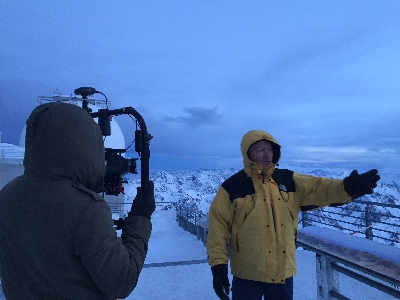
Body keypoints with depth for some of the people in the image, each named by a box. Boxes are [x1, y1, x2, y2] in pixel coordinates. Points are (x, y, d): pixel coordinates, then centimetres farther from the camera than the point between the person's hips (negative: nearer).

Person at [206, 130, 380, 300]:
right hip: (248, 273, -4)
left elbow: (318, 189, -7)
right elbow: (218, 224, -8)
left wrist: (348, 188, -27)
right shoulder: (232, 187, -9)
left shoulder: (288, 180, 3)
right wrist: (218, 264, -10)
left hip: (283, 271, 4)